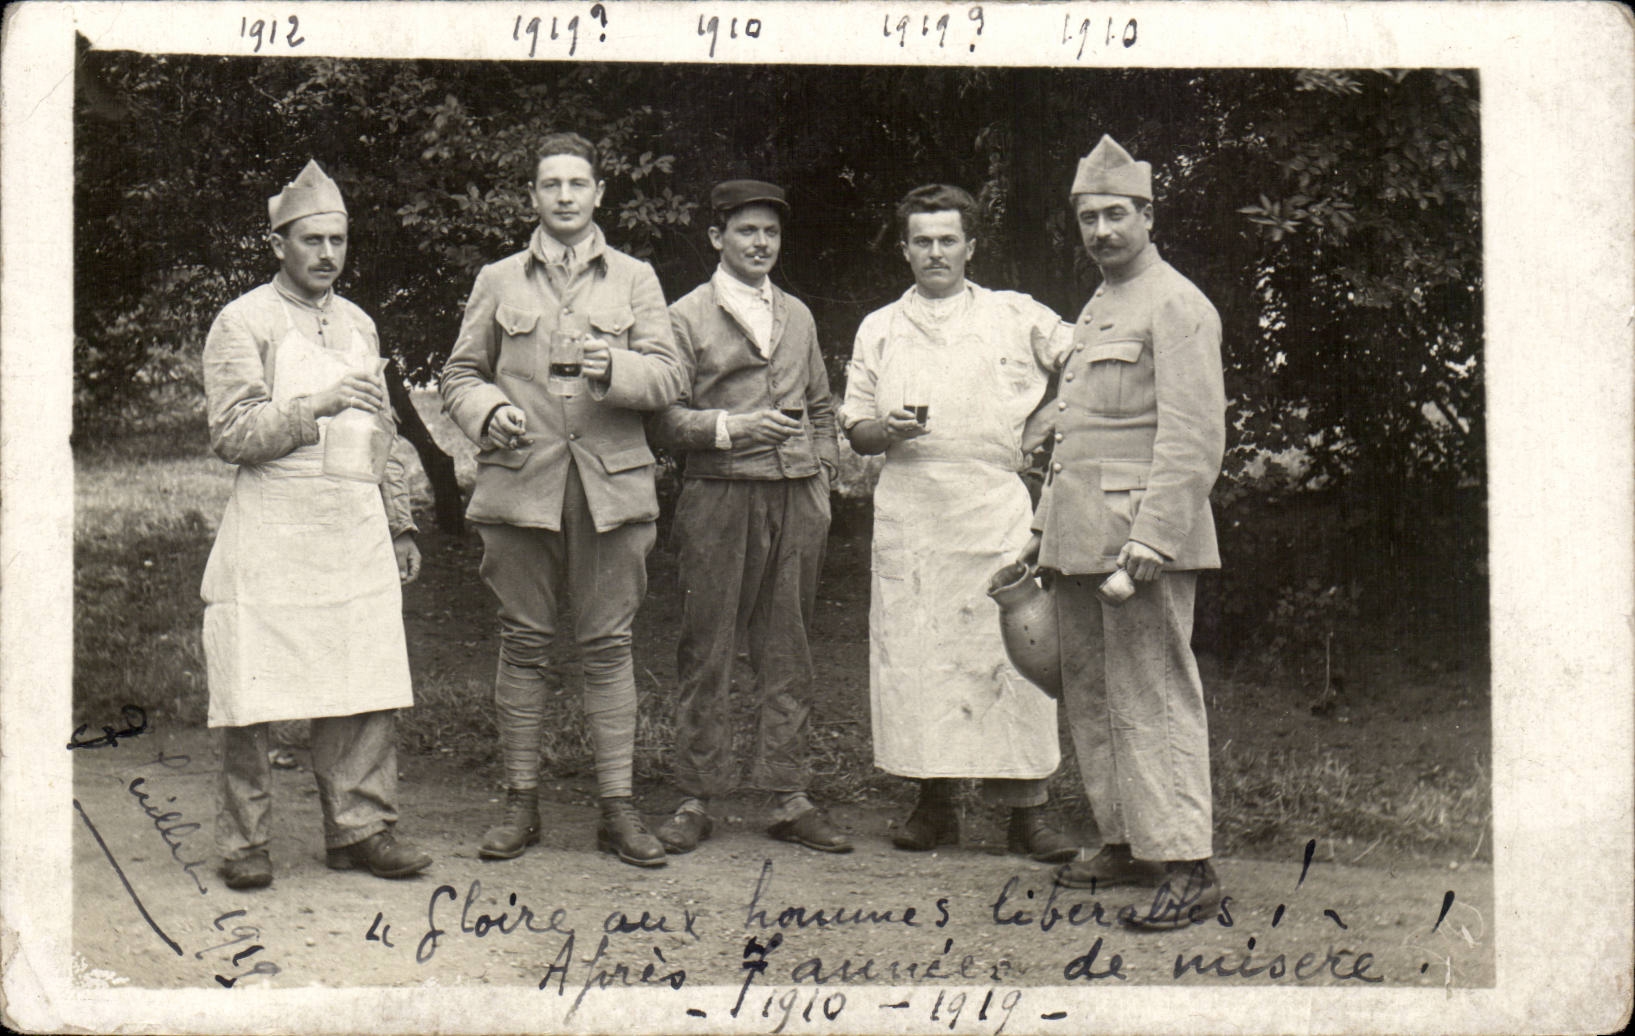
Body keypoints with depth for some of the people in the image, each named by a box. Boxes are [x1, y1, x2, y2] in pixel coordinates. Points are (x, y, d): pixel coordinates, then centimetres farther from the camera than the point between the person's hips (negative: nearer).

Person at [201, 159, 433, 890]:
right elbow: (232, 432, -10)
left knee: (367, 689, 2)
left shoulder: (359, 325, 18)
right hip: (271, 535, -5)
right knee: (254, 695, -3)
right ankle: (245, 841, 8)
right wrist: (317, 408, -21)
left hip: (355, 532, 5)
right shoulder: (243, 323, -1)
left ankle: (360, 825, 12)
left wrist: (399, 525, 20)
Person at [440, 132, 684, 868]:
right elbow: (460, 373, 14)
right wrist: (487, 412, -7)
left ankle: (618, 808, 6)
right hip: (519, 483, 1)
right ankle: (521, 802, 12)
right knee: (523, 643, 4)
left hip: (612, 484, 0)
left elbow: (668, 377, 4)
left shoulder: (635, 280, 13)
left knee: (607, 646, 1)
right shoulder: (498, 281, 14)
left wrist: (615, 367, -16)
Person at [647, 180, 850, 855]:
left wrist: (821, 482, 12)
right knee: (706, 653, -1)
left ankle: (789, 798, 12)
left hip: (797, 501, 4)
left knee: (788, 651, 6)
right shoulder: (686, 318, 2)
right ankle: (697, 798, 8)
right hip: (719, 500, -4)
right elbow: (663, 420, -4)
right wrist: (732, 427, -18)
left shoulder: (798, 317, 18)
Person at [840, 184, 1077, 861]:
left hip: (997, 508, -2)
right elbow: (856, 431, 14)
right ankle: (934, 800, 9)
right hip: (908, 517, 2)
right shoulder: (878, 330, 14)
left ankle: (1025, 809, -1)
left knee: (1009, 653, -6)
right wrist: (889, 429, -6)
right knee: (914, 653, 0)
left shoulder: (1018, 318, 8)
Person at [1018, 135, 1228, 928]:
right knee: (1091, 695, 11)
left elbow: (1195, 436, -16)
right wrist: (1044, 526, 22)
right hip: (1083, 541, 9)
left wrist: (1152, 535, -24)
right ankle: (1126, 845, 19)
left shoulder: (1177, 306, -8)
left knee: (1154, 697, -9)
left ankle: (1188, 866, -5)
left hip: (1143, 539, -9)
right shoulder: (1096, 311, 21)